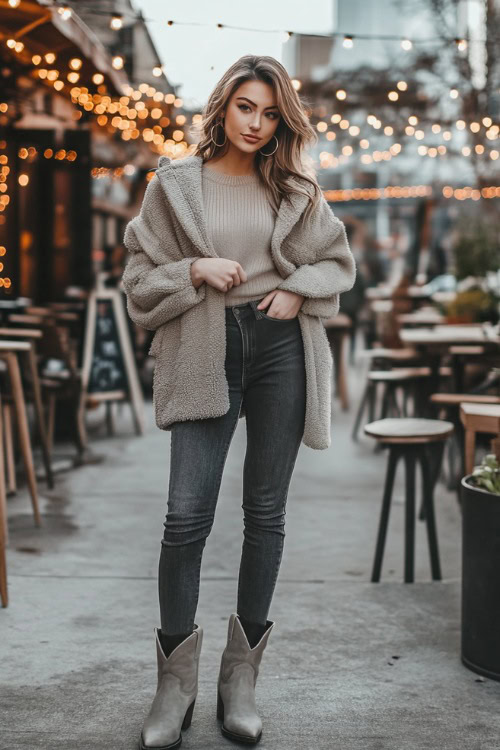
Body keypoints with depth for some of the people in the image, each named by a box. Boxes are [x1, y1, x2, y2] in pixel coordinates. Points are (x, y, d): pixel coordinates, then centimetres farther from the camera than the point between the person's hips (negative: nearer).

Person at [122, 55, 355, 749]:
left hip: (281, 349, 2)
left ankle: (241, 677, 16)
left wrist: (298, 289, -1)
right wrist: (196, 271, -11)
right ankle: (176, 680, 5)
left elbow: (339, 262, 19)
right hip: (206, 353, -2)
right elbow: (140, 281, 6)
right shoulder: (174, 184, 6)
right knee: (187, 514, -10)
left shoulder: (294, 189, 11)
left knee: (266, 511, 4)